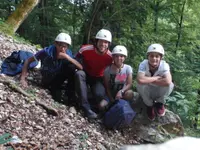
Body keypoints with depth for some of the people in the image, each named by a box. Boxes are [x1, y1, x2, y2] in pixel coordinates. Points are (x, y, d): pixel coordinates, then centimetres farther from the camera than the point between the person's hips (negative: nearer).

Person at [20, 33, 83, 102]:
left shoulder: (68, 53, -22)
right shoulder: (47, 51, -27)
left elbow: (81, 68, -33)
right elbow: (28, 61, -17)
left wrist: (67, 57, -43)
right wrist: (23, 79, -22)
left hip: (58, 79, 1)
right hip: (47, 80, -1)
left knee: (70, 65, -27)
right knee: (57, 98, -25)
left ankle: (71, 93, -11)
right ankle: (52, 88, 10)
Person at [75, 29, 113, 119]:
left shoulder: (110, 57, -18)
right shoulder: (85, 50, -21)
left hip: (98, 79, 0)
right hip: (85, 75, 1)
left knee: (99, 95, -31)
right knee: (79, 74, -36)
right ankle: (86, 107, -37)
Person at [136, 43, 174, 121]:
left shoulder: (164, 65, -24)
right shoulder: (143, 64, -26)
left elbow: (168, 81, -43)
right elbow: (140, 80, -44)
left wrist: (149, 80, -33)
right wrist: (157, 78, -33)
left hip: (159, 92, 0)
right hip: (147, 92, 0)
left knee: (170, 85, -30)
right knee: (139, 85, -32)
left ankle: (159, 103, 2)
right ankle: (149, 105, -1)